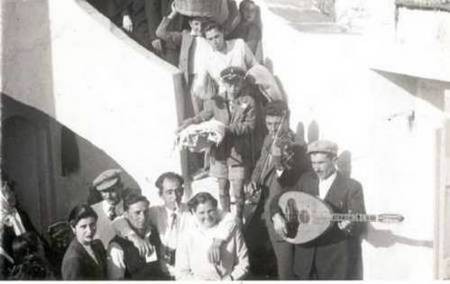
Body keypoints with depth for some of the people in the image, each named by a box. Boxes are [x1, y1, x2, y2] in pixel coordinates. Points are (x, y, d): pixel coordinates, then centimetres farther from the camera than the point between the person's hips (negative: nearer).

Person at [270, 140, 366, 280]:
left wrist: (349, 225, -35)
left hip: (337, 258, -4)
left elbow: (360, 225, -12)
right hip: (306, 255, 4)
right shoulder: (306, 180, 6)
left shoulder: (351, 187, -8)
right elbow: (278, 200, 13)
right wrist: (277, 216, -7)